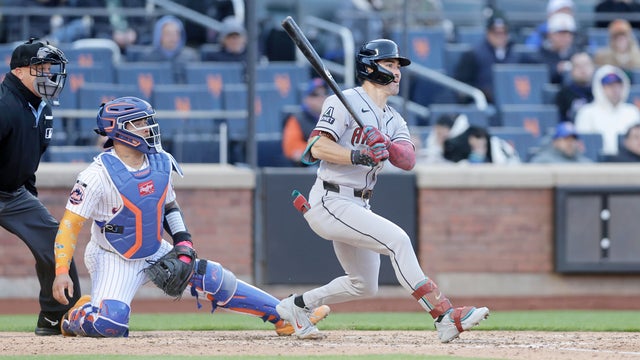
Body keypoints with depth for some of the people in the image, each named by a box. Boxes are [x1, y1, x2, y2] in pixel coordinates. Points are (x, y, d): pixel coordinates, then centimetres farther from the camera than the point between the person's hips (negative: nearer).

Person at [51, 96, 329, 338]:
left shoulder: (161, 163, -3)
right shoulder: (99, 174, -23)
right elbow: (70, 224, -21)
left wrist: (183, 243, -1)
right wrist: (61, 271, -31)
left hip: (155, 252, 6)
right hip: (114, 259, -6)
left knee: (215, 278, -2)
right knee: (110, 323, -27)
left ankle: (286, 318, 4)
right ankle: (76, 316, 7)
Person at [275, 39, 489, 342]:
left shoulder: (393, 120, 14)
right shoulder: (344, 103, -8)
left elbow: (408, 161, -5)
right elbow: (318, 148, -20)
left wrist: (387, 146, -25)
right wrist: (359, 156, -31)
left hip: (358, 207, 9)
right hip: (331, 202, -9)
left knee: (364, 285, 16)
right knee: (397, 239, -24)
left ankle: (296, 306, 33)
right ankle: (445, 317, -29)